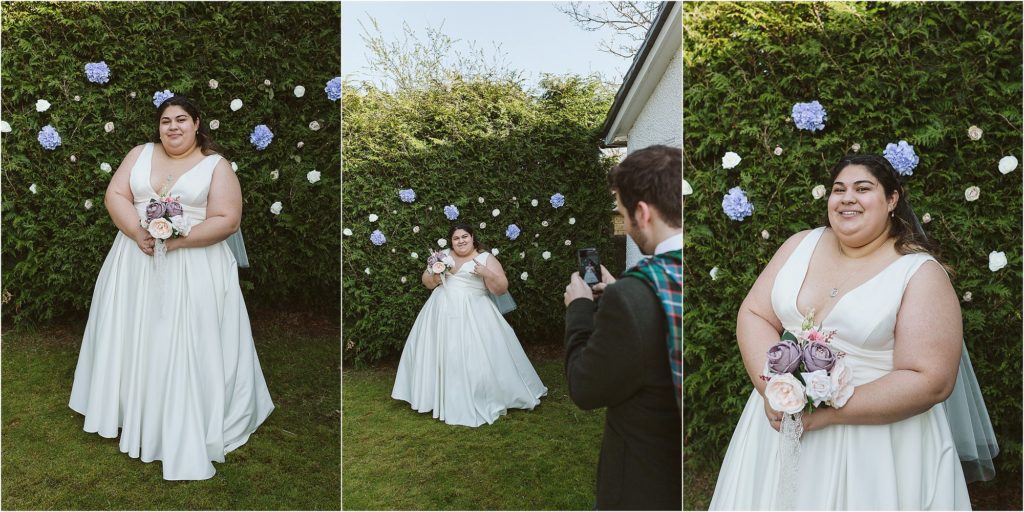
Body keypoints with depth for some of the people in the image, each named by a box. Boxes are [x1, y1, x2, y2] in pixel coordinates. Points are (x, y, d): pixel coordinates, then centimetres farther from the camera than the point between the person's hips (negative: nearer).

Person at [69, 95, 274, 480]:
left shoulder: (216, 166, -3)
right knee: (132, 339, 13)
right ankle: (131, 411, 34)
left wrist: (176, 240, -20)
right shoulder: (140, 154, 10)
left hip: (194, 269, -4)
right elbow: (115, 195, 1)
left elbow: (227, 220, -11)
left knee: (187, 350, -4)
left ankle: (187, 437, 4)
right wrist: (138, 233, -16)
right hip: (136, 262, 4)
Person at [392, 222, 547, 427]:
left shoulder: (486, 258, 0)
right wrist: (435, 276, -6)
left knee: (477, 358, -7)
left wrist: (487, 274, -21)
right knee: (441, 355, 6)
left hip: (473, 315, -4)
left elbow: (501, 288, -5)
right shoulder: (443, 256, 11)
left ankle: (481, 401, 8)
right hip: (442, 312, 4)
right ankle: (444, 399, 20)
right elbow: (426, 281, 15)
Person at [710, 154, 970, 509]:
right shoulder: (801, 245, 2)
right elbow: (753, 315, -3)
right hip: (781, 420, 4)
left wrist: (825, 412, -21)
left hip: (875, 443, -4)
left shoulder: (920, 273, -10)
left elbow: (930, 382, -17)